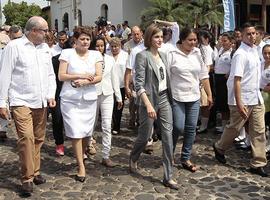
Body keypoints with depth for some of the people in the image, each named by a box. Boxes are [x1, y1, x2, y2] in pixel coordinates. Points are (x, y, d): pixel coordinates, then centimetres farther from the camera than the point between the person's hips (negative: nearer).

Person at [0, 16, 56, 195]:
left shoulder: (45, 47, 11)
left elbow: (50, 74, 16)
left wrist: (51, 95, 3)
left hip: (41, 103, 6)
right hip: (21, 102, -5)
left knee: (39, 139, 11)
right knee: (26, 137, -13)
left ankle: (35, 172, 26)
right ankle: (27, 178, -1)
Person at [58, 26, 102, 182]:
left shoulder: (96, 55, 6)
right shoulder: (67, 53, 0)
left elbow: (99, 77, -2)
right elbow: (61, 76, -4)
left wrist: (85, 82, -19)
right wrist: (81, 75, -12)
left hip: (89, 99, 3)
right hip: (70, 99, -2)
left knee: (87, 132, 10)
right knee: (76, 133, -6)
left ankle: (81, 156, 33)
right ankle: (81, 166, 5)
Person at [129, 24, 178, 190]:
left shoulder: (163, 55, 10)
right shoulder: (142, 56, -11)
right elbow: (139, 83, -17)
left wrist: (170, 96, 11)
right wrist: (148, 104, -25)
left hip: (165, 98, 6)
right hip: (150, 100, -6)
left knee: (168, 135, 0)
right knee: (145, 135, 7)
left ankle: (168, 177, 7)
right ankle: (133, 159, 39)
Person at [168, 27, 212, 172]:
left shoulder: (197, 54, 7)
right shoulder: (172, 54, -9)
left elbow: (204, 76, 12)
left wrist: (209, 94, 12)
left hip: (194, 98, 5)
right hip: (177, 97, -5)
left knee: (191, 129, 8)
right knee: (178, 128, -6)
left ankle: (185, 158, 23)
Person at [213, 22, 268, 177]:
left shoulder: (255, 50, 9)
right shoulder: (240, 54, -16)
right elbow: (237, 80, -21)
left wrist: (258, 93, 16)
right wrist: (239, 103, -24)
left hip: (257, 98, 7)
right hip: (243, 99, -7)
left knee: (259, 131, 6)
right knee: (234, 128, 9)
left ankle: (258, 164, 14)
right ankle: (220, 148, 35)